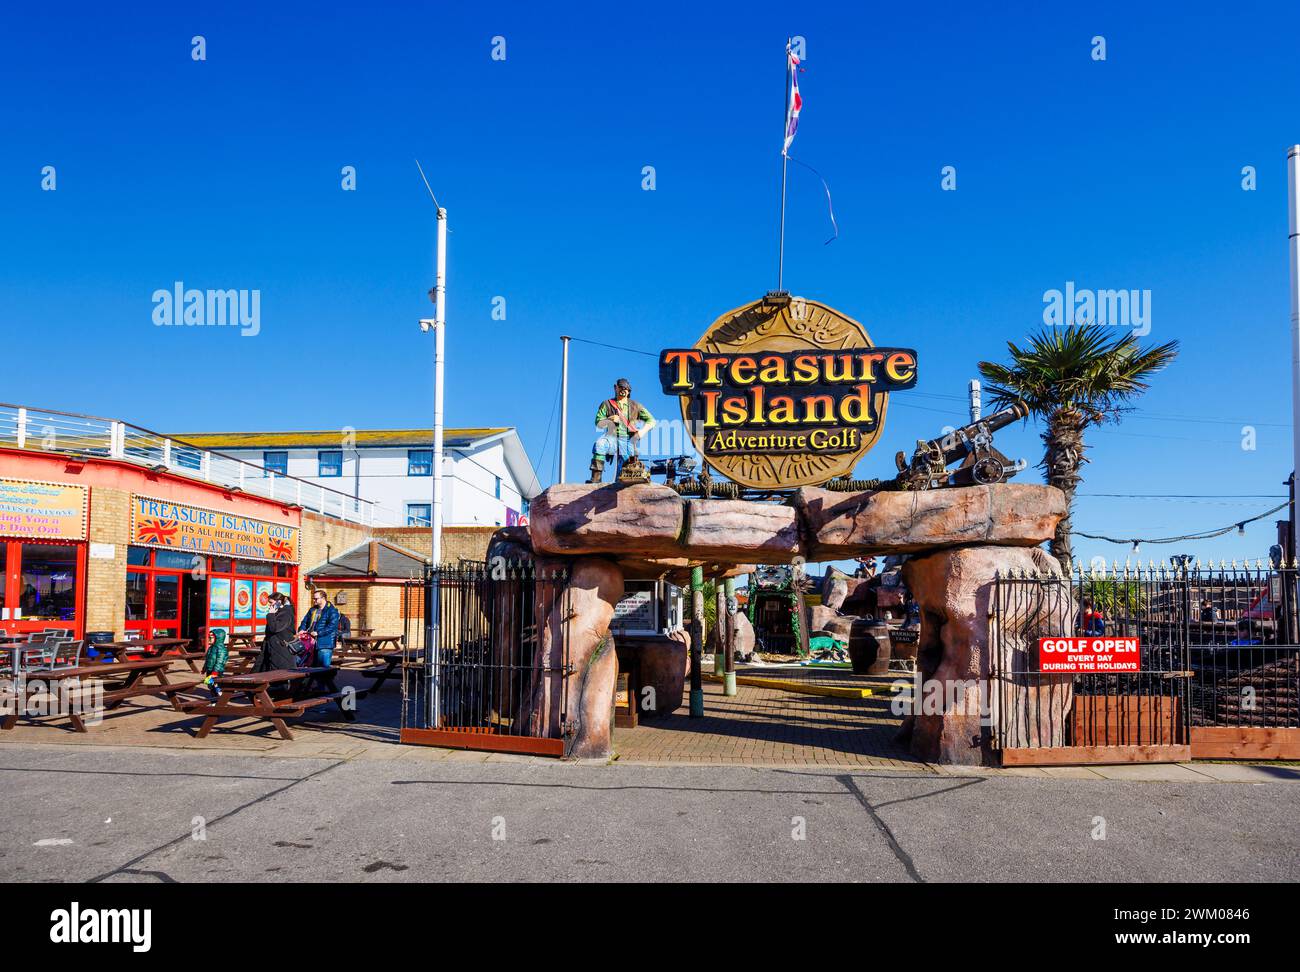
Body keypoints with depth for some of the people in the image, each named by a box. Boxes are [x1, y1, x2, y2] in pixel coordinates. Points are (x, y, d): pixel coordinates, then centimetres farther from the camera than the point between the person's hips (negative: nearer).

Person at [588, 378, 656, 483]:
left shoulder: (635, 406, 18)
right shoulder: (607, 404, 17)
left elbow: (651, 421, 15)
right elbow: (598, 422, 9)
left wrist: (643, 431, -5)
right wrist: (610, 419, -12)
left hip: (627, 439, 1)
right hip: (612, 437, -1)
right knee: (599, 444, -34)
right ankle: (596, 477, -39)